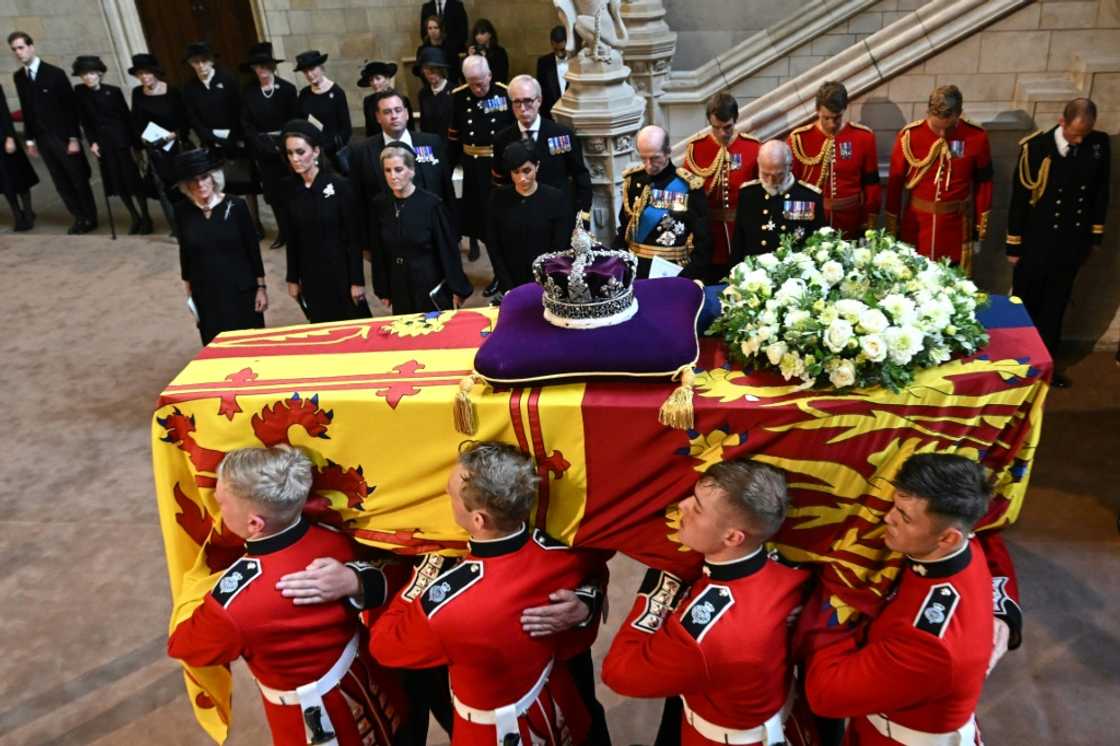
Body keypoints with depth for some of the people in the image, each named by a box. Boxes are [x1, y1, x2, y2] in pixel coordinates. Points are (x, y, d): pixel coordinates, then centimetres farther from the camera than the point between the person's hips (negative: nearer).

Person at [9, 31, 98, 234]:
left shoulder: (54, 73, -9)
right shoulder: (18, 77, 6)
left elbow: (71, 106, -10)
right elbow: (26, 109, 11)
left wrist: (74, 138, -14)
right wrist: (30, 139, 9)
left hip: (62, 136, -5)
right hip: (42, 138, 5)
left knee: (79, 179, 4)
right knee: (61, 183, 8)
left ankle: (90, 219, 16)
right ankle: (79, 217, 19)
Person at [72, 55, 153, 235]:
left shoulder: (113, 91, -6)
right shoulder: (79, 92, 0)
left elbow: (126, 116, -4)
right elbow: (84, 121, 5)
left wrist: (135, 142, -8)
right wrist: (92, 142, -4)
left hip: (121, 139, -3)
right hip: (102, 142, 3)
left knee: (133, 178, -2)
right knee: (117, 182, 5)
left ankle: (146, 218, 8)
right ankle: (135, 218, 16)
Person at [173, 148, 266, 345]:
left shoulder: (235, 206, -8)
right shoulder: (183, 211, -3)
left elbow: (253, 249, -4)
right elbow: (184, 253, 7)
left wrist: (261, 287, -4)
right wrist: (189, 289, 10)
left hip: (241, 290, -2)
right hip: (205, 295, 2)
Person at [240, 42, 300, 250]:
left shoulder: (287, 88, -4)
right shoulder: (249, 92, 3)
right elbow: (246, 124, 2)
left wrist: (282, 145, -12)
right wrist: (264, 146, -10)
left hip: (285, 147, -2)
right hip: (262, 150, 2)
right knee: (273, 192, 5)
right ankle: (284, 231, 16)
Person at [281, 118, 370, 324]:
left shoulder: (339, 186, -11)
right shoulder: (292, 192, 4)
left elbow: (354, 238, -11)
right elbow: (293, 239, 10)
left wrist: (357, 280, -12)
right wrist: (293, 279, 10)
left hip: (340, 272, -4)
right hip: (310, 276, 4)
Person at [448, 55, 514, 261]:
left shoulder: (504, 93, -12)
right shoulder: (458, 96, -6)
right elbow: (453, 133, 2)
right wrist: (451, 162, 4)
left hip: (501, 160, -2)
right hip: (472, 162, 2)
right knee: (473, 203, 17)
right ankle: (473, 241, 37)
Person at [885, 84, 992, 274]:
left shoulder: (977, 137, -8)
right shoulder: (909, 136, -10)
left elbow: (983, 183, 3)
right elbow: (895, 183, -1)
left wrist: (981, 228, 7)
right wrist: (892, 229, 2)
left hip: (957, 228, 0)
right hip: (916, 227, 0)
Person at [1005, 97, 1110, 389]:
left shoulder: (1100, 143, -4)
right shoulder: (1035, 146, -15)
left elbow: (1101, 190, 7)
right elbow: (1019, 197, -9)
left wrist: (1095, 235, 9)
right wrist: (1014, 245, -6)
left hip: (1073, 243, 3)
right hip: (1037, 243, -3)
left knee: (1055, 306, 15)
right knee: (1024, 304, 10)